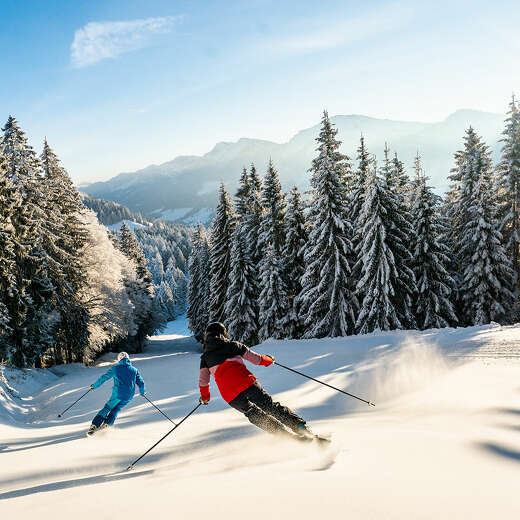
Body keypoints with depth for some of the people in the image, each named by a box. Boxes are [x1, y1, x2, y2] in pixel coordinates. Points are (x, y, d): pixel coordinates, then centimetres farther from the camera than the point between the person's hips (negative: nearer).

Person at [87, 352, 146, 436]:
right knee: (116, 409, 22)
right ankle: (107, 424, 4)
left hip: (117, 394, -2)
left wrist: (94, 385, 24)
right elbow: (141, 383, 12)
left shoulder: (115, 368, 6)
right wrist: (143, 392, 30)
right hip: (129, 396, 2)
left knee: (107, 408, 13)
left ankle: (94, 425, 1)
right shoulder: (135, 370, 12)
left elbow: (103, 378, 10)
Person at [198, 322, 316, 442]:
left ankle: (286, 434, -9)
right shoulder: (232, 345, 16)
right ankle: (300, 425, -5)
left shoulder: (205, 357, 18)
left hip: (229, 393, 0)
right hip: (246, 381, 1)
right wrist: (268, 360, 34)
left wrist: (205, 397, 35)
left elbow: (203, 380, 18)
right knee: (270, 406, 9)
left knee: (255, 415, 7)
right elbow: (255, 358, 15)